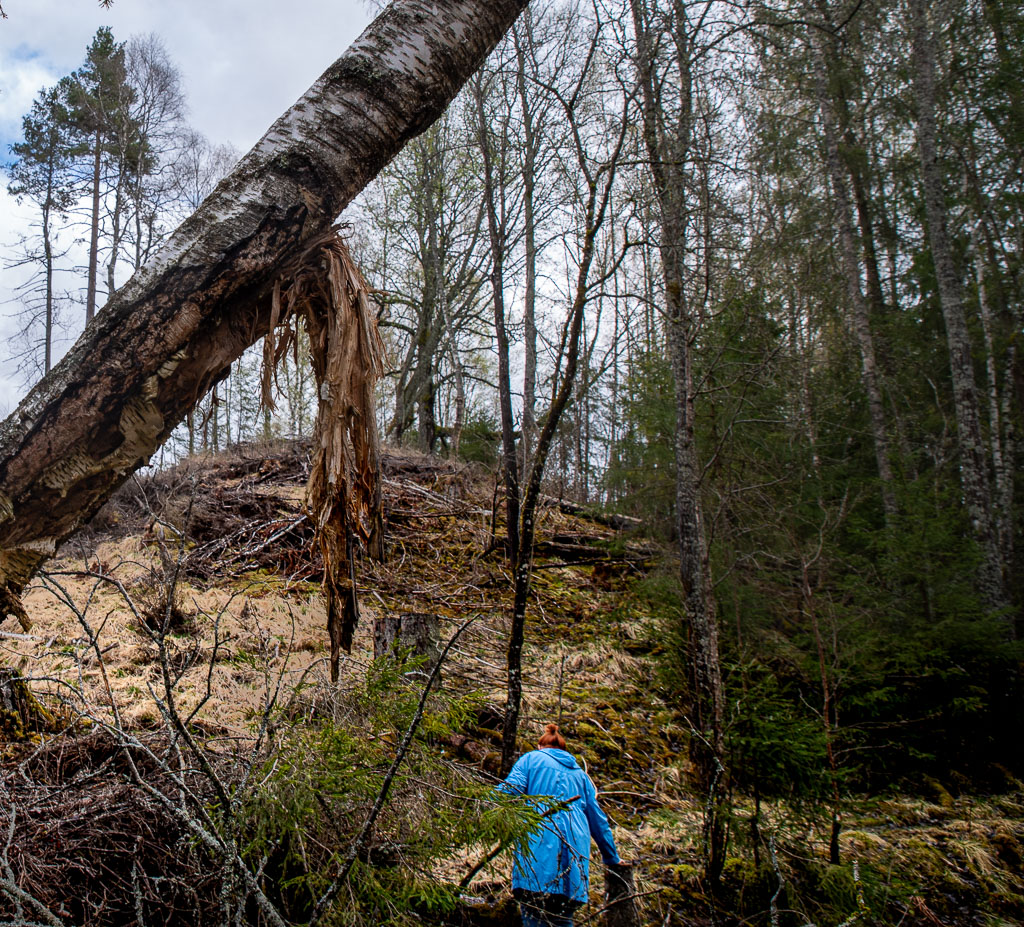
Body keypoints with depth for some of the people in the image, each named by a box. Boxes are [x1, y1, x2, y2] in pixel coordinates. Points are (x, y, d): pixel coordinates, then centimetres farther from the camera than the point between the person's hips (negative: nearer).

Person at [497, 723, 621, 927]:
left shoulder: (531, 759, 17)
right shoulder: (580, 773, 29)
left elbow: (510, 790, -3)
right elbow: (598, 819, 30)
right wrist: (612, 859, 37)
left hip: (539, 843, -4)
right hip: (576, 847, 5)